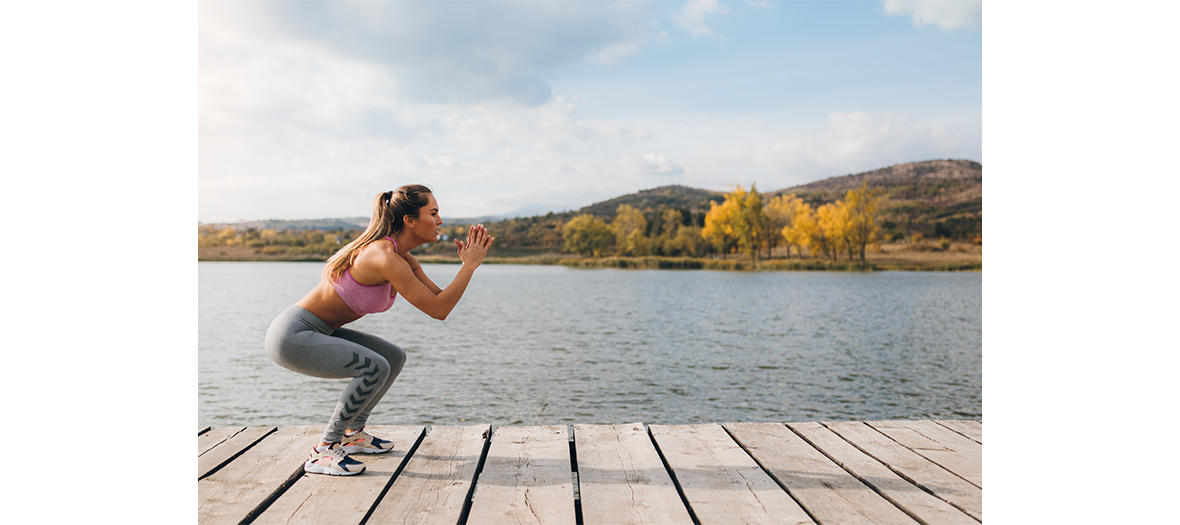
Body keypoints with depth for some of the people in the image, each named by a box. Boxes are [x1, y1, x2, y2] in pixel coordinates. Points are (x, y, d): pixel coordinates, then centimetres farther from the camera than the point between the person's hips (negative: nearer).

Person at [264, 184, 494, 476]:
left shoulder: (403, 259, 5)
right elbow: (437, 309, -25)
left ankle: (352, 433, 27)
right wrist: (471, 265, -18)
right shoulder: (385, 257, -25)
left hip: (317, 332, 10)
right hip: (292, 335, -10)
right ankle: (323, 450, -8)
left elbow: (441, 305, 6)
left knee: (394, 357, 13)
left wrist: (469, 263, -2)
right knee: (375, 368, -23)